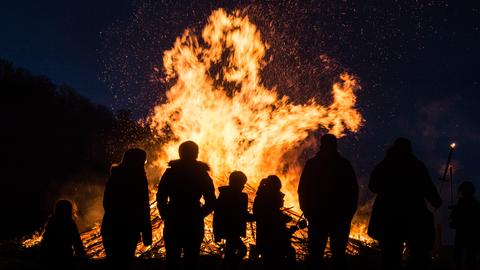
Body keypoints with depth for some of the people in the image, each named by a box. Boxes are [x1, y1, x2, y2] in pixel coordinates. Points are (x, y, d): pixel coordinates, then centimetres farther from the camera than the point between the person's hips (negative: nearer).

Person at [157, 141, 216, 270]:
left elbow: (161, 198, -3)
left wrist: (165, 215, 10)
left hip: (173, 223, 0)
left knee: (172, 259, 8)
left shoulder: (170, 172, 0)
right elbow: (211, 202, 1)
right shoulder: (202, 175, 1)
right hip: (194, 225, 0)